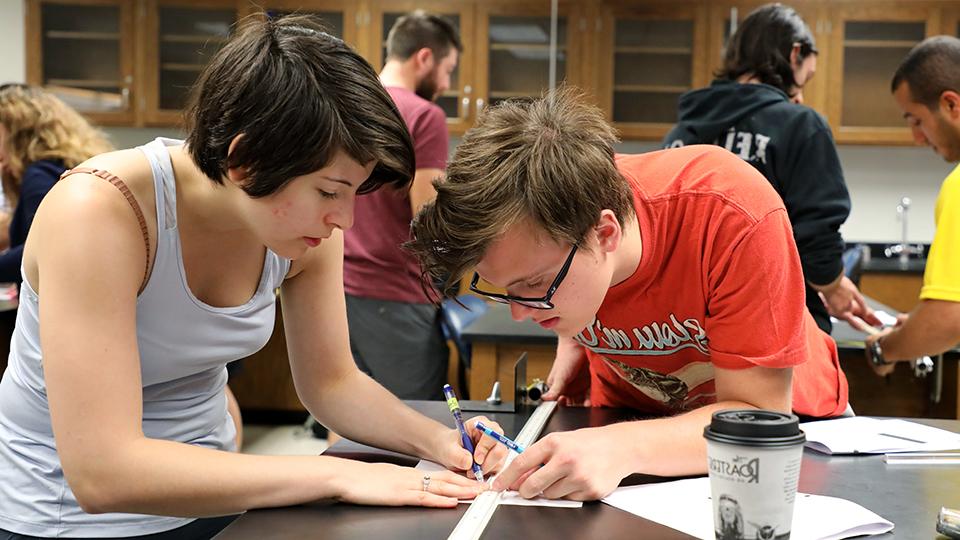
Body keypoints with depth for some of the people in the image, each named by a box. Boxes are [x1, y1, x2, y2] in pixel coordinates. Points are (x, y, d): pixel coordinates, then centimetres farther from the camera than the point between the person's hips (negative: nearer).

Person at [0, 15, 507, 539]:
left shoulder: (309, 224, -12)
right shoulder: (97, 212, -28)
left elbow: (331, 381, 2)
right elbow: (102, 472, -33)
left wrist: (436, 440, -16)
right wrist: (336, 475, -34)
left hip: (202, 496, 4)